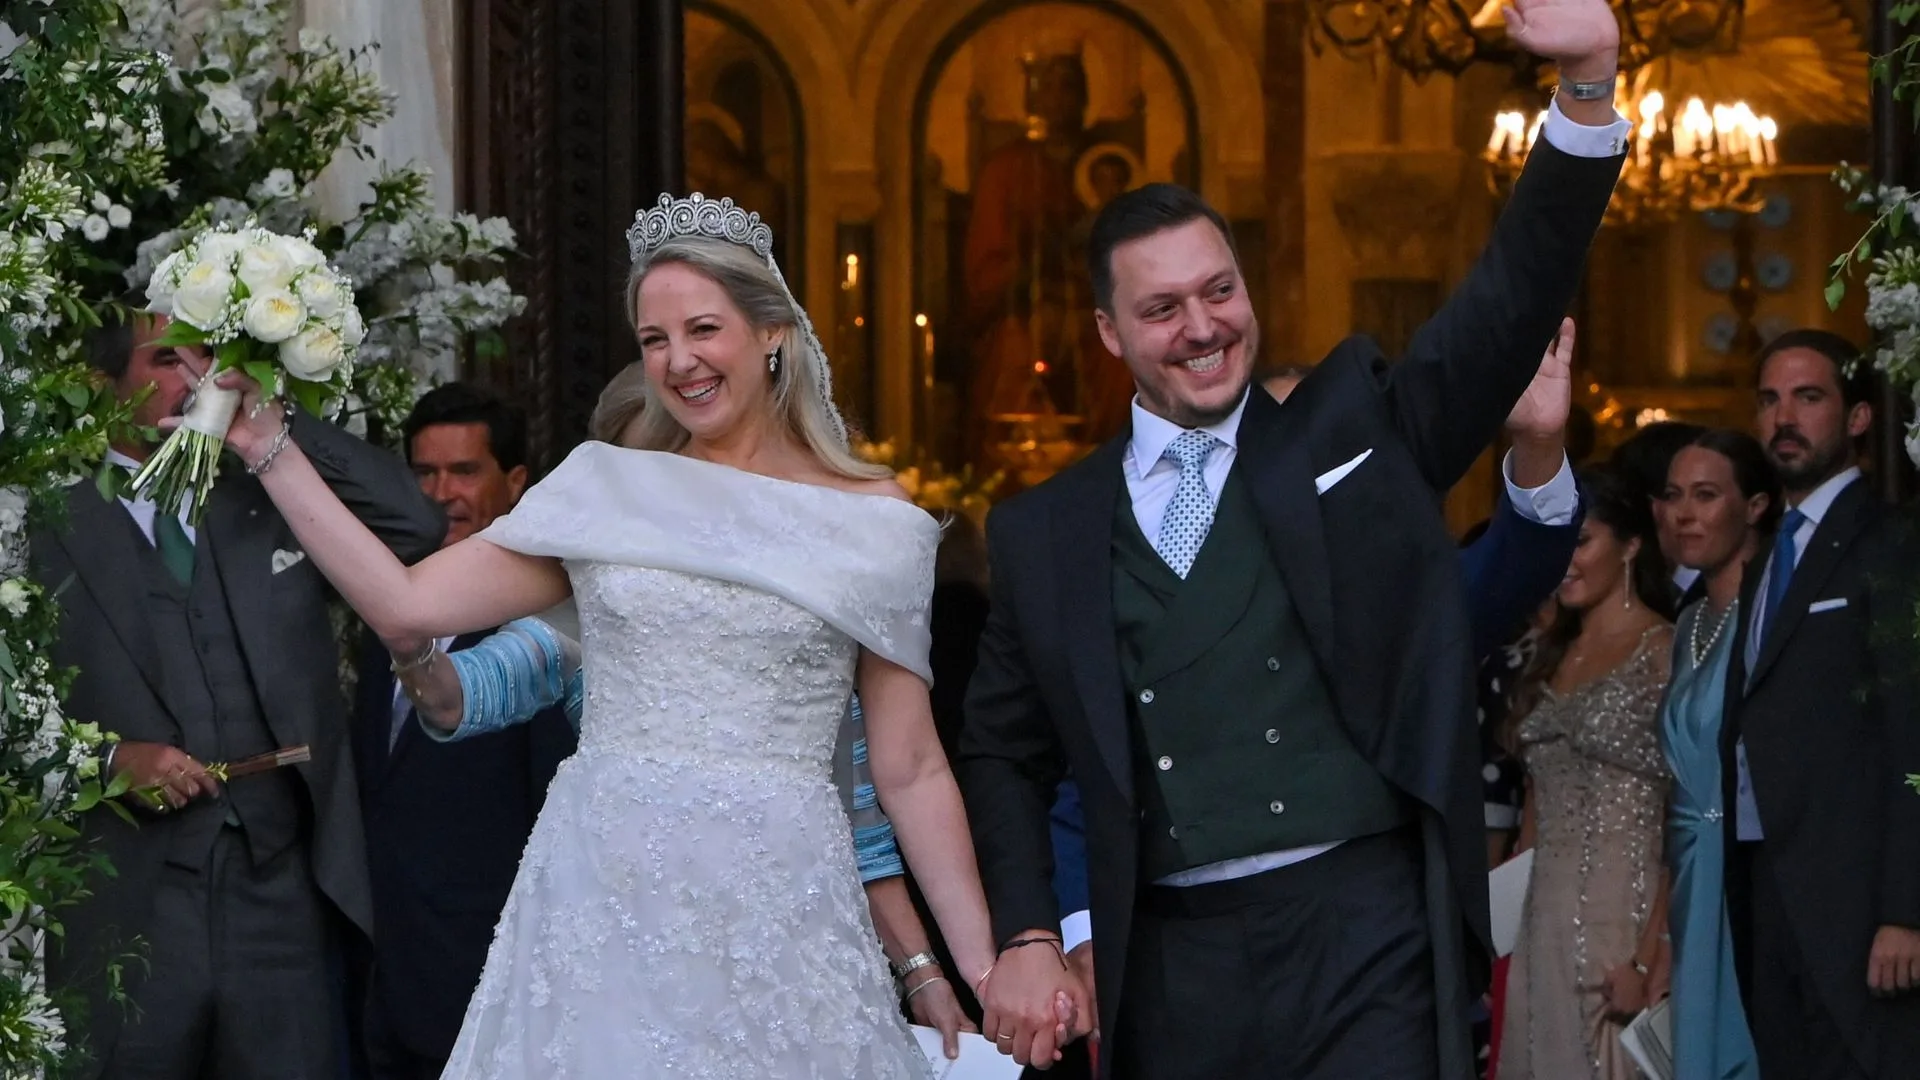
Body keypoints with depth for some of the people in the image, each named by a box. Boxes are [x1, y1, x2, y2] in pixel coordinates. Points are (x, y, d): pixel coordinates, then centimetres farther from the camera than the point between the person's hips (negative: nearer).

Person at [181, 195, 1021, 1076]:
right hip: (605, 902, 1)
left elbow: (910, 770, 5)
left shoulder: (872, 522, 5)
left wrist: (986, 967, 0)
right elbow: (405, 605, 2)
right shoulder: (606, 492, 9)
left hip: (778, 907, -1)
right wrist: (272, 453, 0)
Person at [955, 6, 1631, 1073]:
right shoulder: (1046, 532, 10)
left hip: (1368, 946, -2)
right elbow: (1004, 754, 17)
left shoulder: (1356, 431, 7)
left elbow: (1516, 293, -2)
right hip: (1169, 972, 2)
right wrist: (1027, 937, 4)